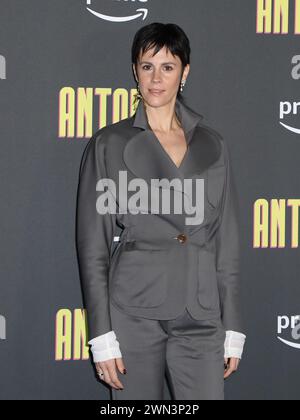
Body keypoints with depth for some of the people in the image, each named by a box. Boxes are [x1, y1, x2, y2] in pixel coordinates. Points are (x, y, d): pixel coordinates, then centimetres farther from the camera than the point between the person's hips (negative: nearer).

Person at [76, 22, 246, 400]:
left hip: (200, 317, 2)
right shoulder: (109, 144, 1)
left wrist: (232, 329, 7)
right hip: (133, 312, -2)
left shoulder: (212, 146, 10)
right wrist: (102, 335, -7)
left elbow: (226, 241, 11)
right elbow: (92, 244, -1)